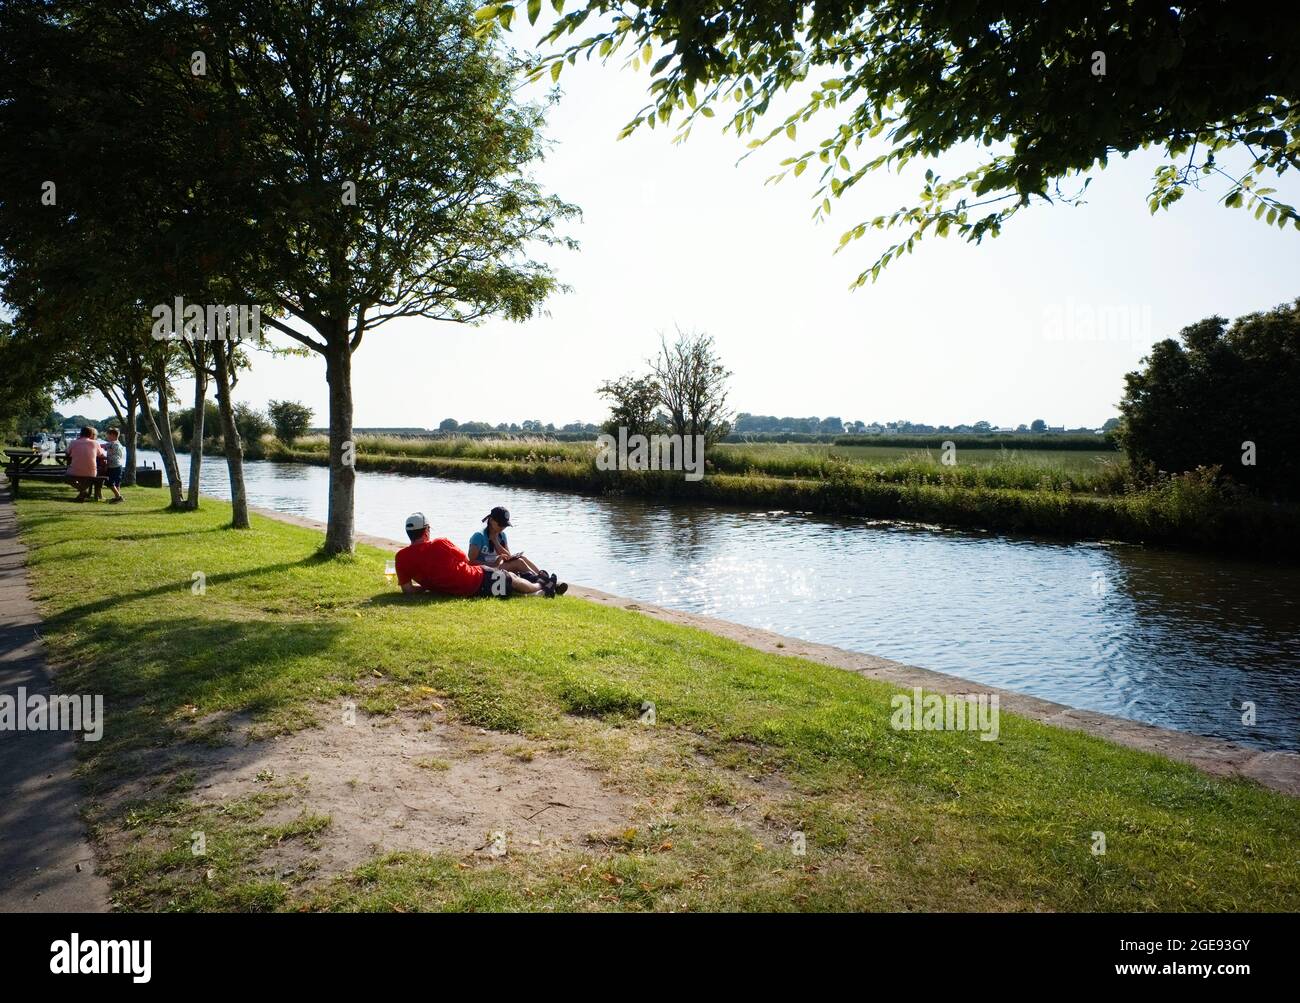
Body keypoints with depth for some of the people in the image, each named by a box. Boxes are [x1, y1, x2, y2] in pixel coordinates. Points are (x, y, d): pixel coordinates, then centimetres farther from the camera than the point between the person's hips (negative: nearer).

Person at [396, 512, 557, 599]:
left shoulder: (402, 557, -8)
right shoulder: (440, 544, -14)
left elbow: (408, 589, -9)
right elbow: (465, 559, 3)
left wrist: (429, 585, 8)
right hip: (477, 581, -6)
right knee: (511, 578, 21)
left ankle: (540, 593, 40)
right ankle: (542, 587, 44)